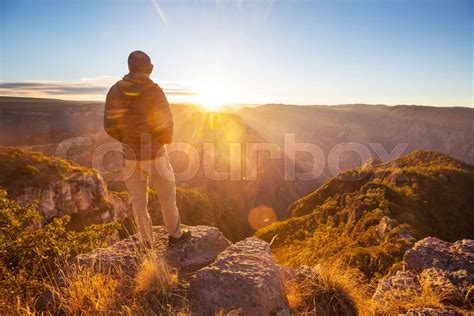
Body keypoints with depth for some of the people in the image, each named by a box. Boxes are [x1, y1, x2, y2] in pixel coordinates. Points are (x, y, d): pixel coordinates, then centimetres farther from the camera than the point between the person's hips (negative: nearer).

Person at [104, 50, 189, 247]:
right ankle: (175, 234, 29)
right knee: (167, 195, 14)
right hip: (155, 153, -4)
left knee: (138, 200, 14)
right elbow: (166, 122, -16)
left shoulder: (115, 91, -1)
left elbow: (109, 126, 1)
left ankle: (147, 242, 24)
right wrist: (166, 140, 5)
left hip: (130, 155, 4)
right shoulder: (154, 91, -15)